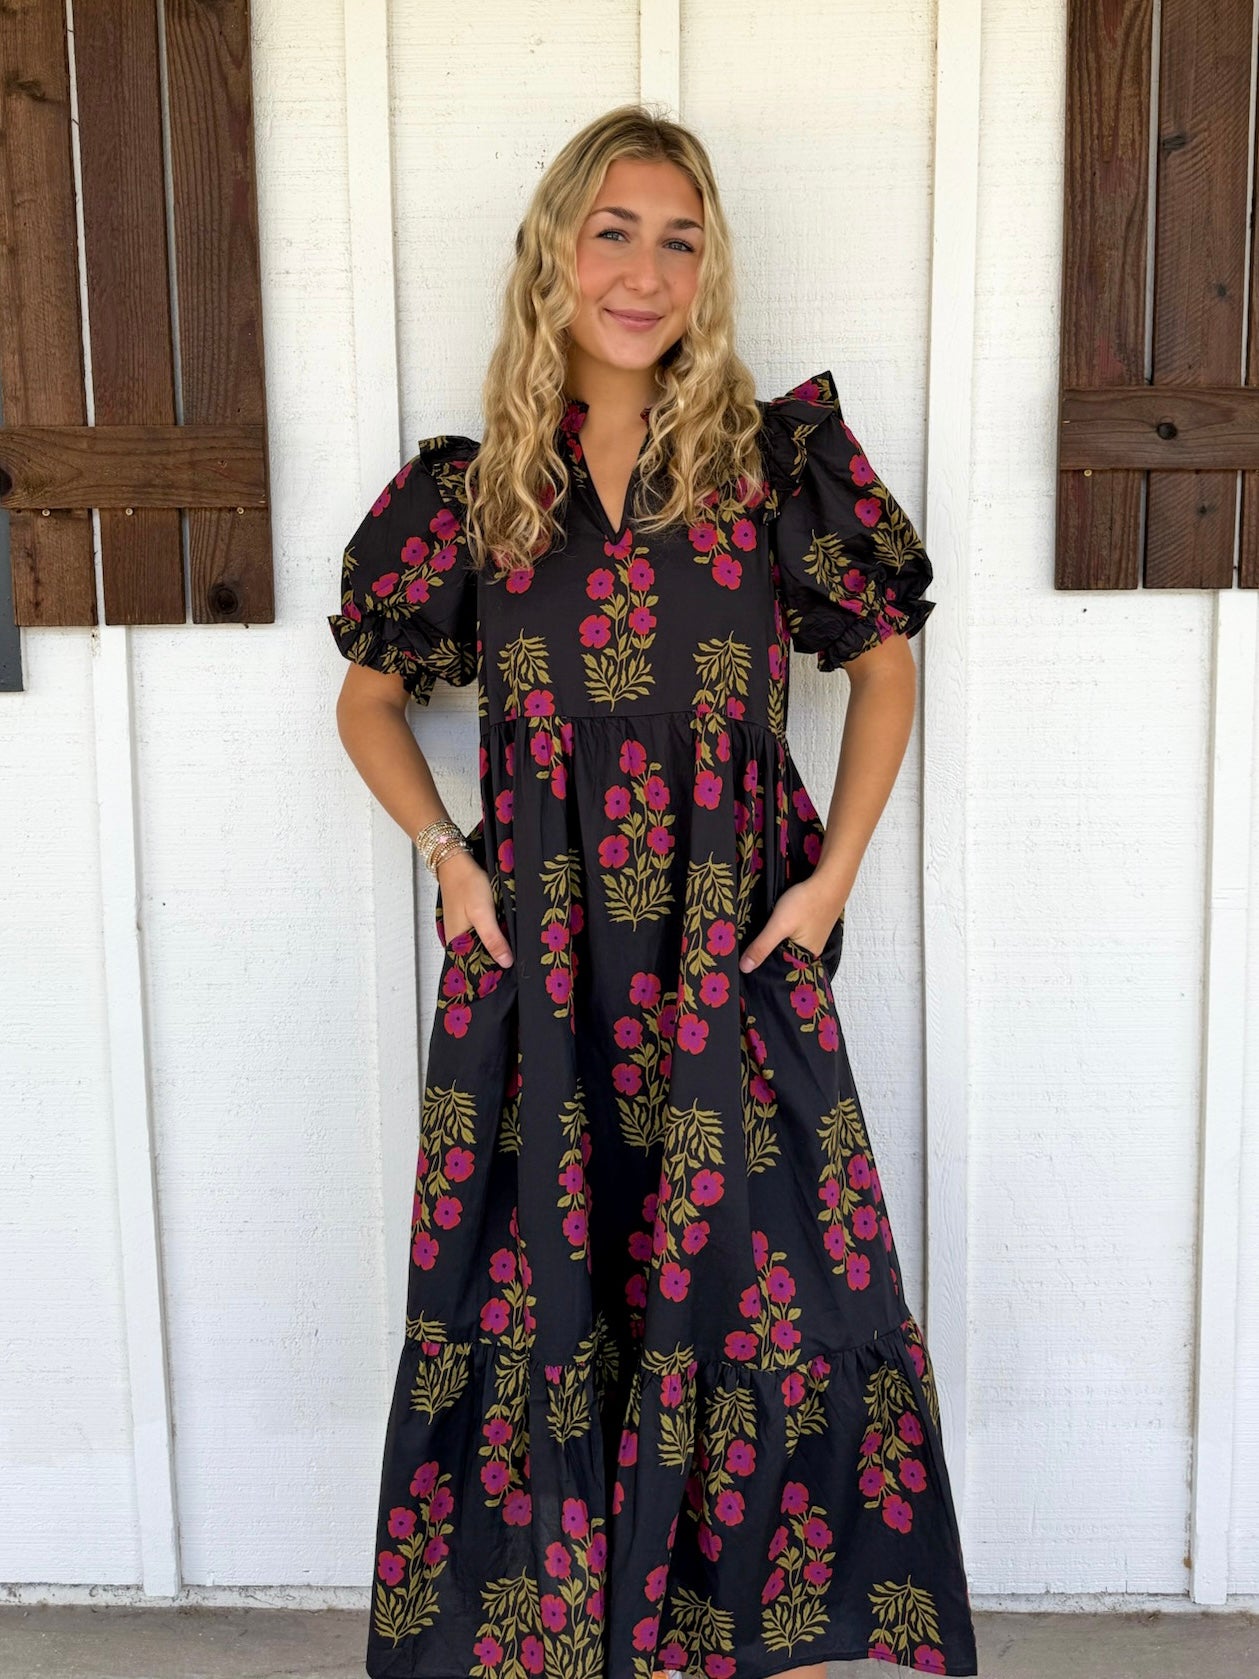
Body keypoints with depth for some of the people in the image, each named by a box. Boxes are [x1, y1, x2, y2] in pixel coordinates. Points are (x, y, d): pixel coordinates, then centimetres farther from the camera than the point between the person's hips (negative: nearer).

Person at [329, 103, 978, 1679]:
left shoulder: (779, 460, -2)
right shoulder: (469, 491, 1)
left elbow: (883, 658, 10)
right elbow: (368, 698, 15)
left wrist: (835, 872, 1)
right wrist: (445, 855, 1)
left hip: (734, 975, 0)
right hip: (534, 979, 1)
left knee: (771, 1315, 4)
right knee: (540, 1319, 9)